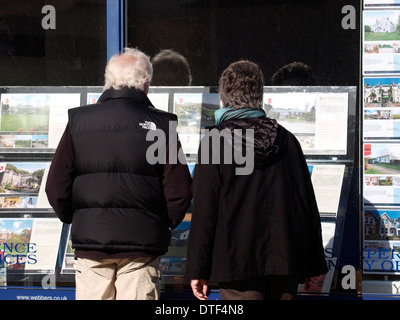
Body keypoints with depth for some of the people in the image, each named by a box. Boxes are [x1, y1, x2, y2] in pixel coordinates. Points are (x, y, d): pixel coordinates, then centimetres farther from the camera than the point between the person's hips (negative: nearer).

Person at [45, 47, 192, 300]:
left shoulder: (78, 121, 1)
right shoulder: (160, 125, -4)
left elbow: (56, 188, 1)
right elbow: (179, 191, -7)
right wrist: (164, 226, 11)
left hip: (91, 242, 2)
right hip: (142, 243, -2)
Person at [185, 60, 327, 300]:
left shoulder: (216, 141, -2)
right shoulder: (286, 140, 10)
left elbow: (204, 211, -6)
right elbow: (309, 205, 9)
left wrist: (198, 269, -3)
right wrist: (313, 263, 15)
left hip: (237, 261, -4)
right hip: (286, 260, 4)